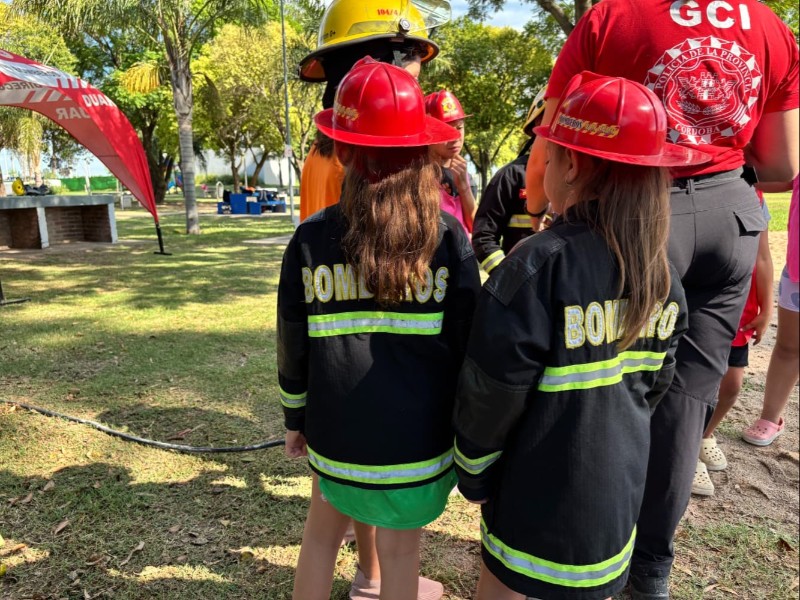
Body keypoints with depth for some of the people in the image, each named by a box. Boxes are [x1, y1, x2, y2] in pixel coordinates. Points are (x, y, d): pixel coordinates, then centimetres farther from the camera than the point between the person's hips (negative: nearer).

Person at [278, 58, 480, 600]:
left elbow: (293, 345, -2)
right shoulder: (448, 236, -11)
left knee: (322, 533, 26)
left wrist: (296, 419, 14)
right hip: (420, 439, -1)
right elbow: (467, 346, -9)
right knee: (400, 551, 18)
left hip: (337, 434, 1)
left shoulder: (312, 238, -9)